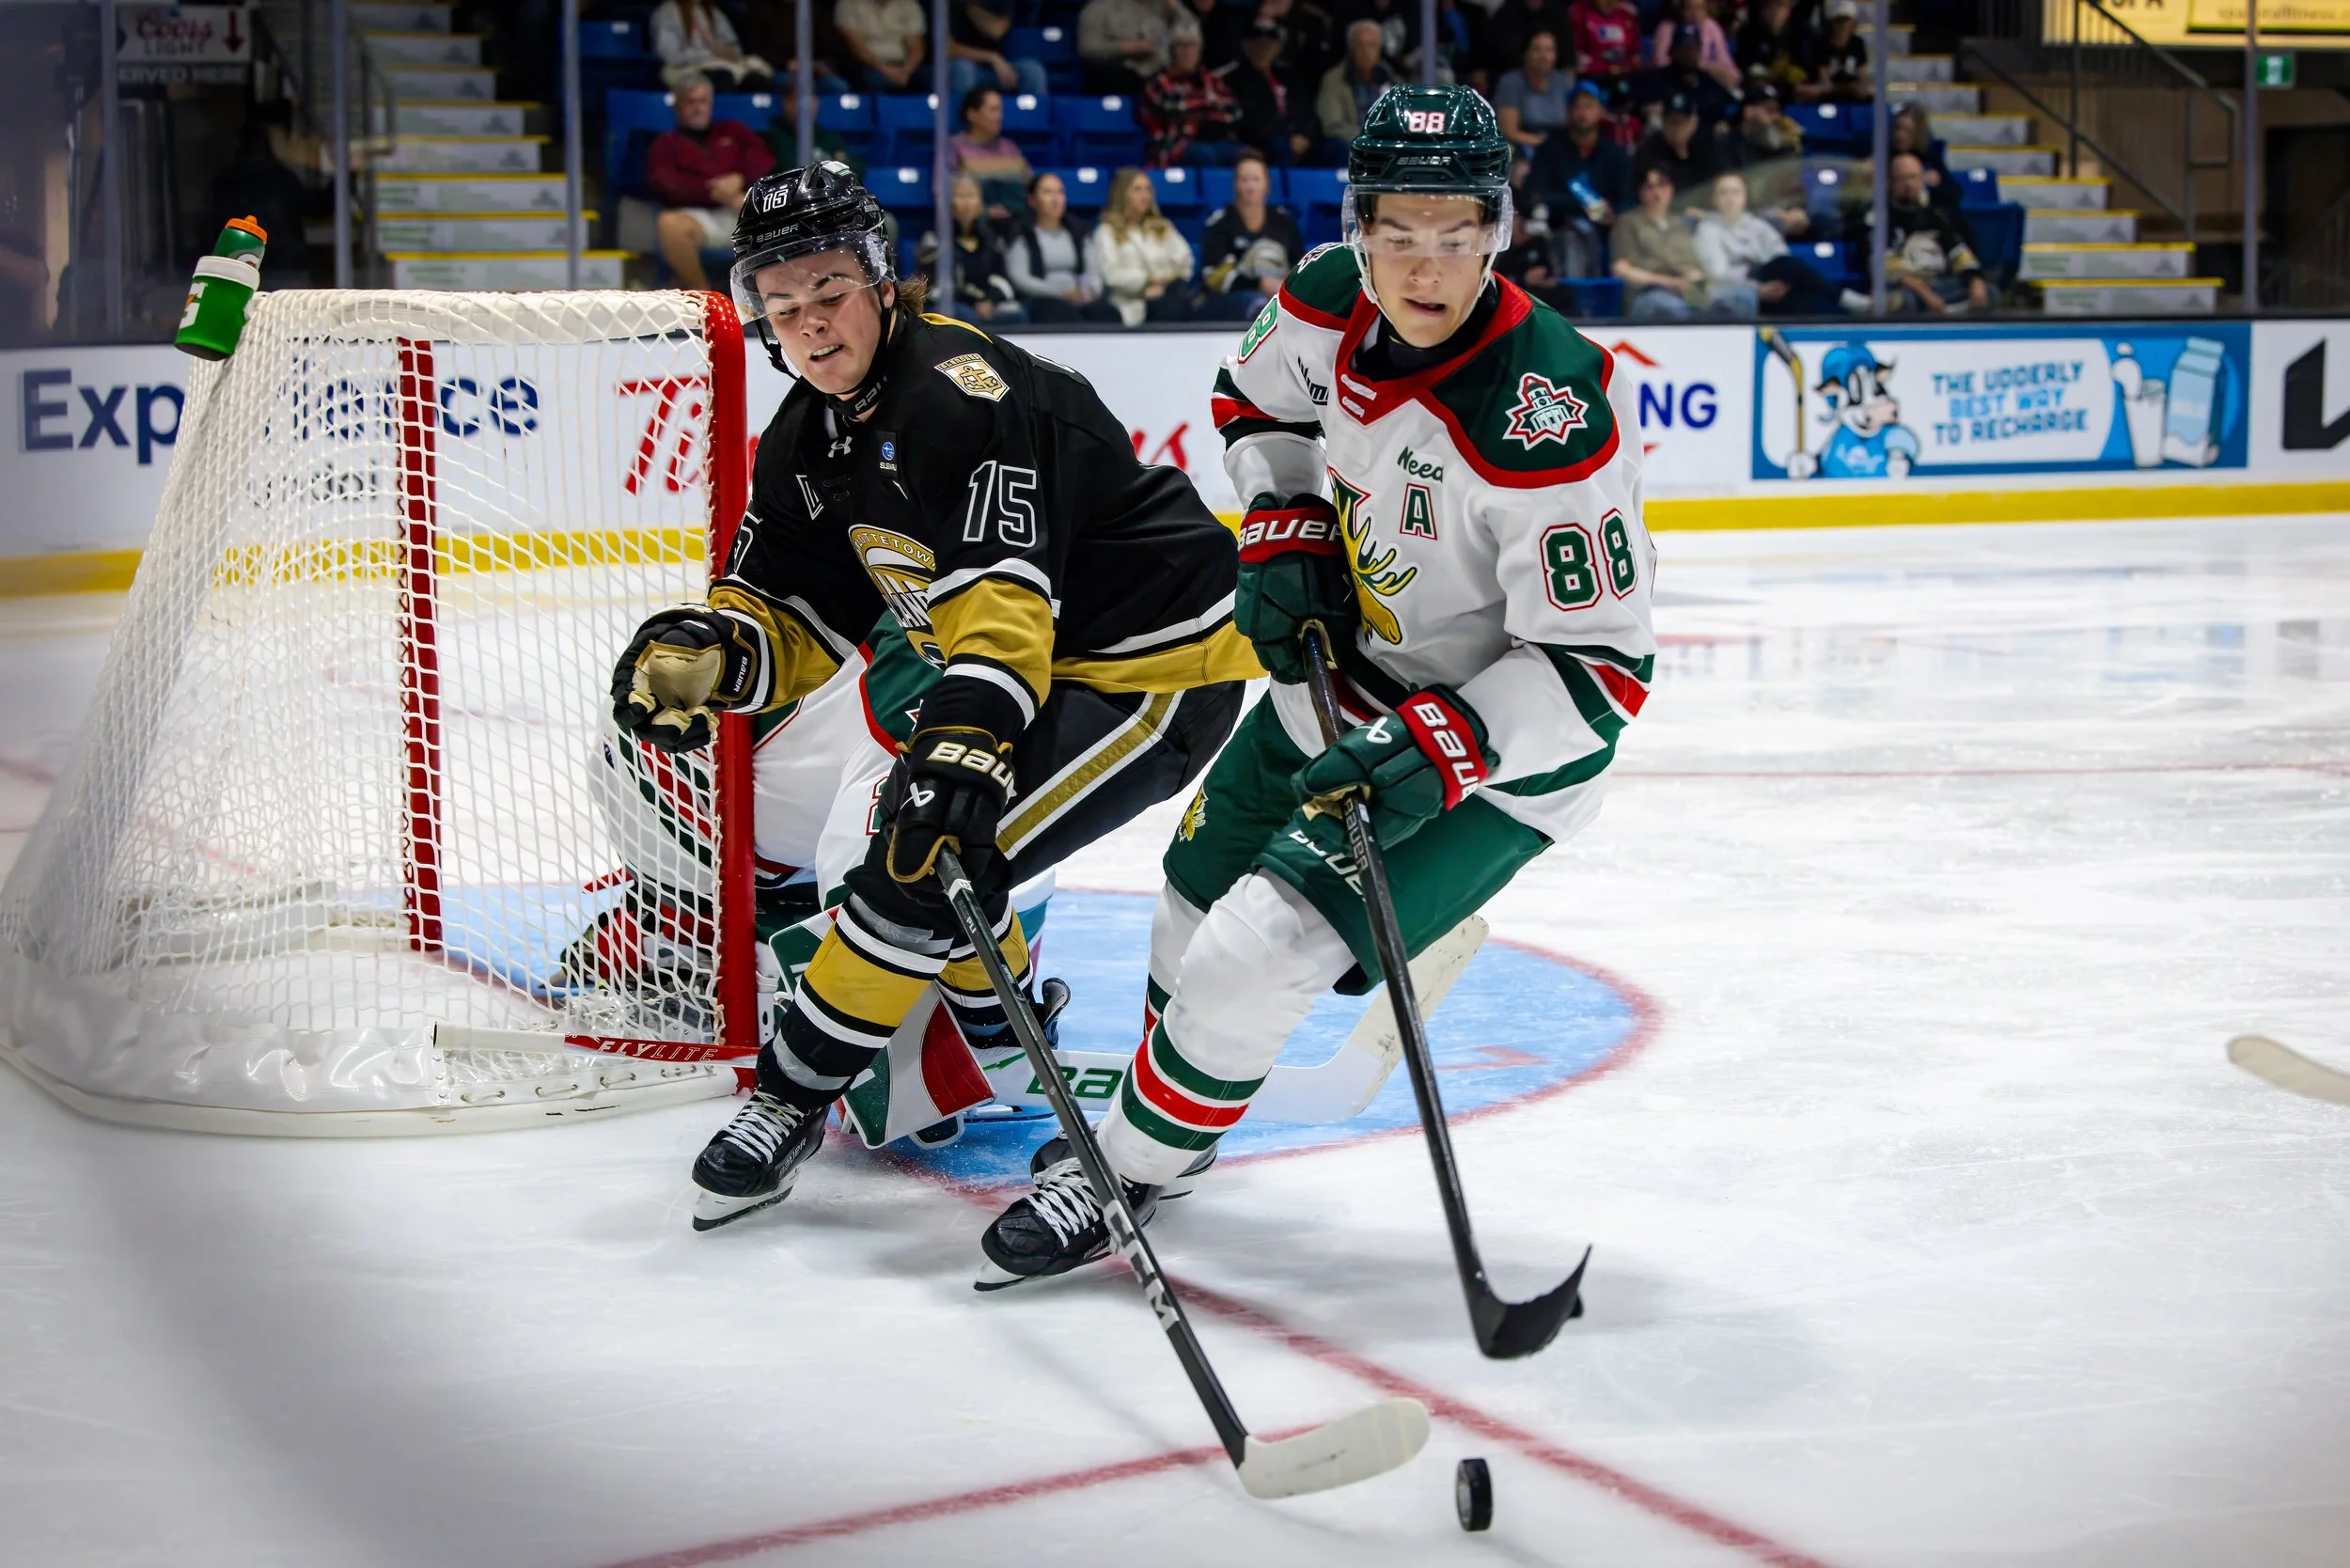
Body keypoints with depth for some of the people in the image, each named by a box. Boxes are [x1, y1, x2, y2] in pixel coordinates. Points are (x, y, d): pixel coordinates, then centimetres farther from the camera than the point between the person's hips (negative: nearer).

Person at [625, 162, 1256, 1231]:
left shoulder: (964, 390, -24)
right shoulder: (807, 438, 5)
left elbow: (1004, 591, -35)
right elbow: (792, 622, 4)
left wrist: (971, 731, -48)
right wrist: (701, 652, -17)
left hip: (1159, 669, -10)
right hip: (1047, 663, 10)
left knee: (929, 858, -18)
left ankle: (796, 1093, -3)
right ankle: (996, 1012, 40)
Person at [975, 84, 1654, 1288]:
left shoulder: (1549, 416, -34)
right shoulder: (1332, 302, -13)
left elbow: (1600, 666, -29)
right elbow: (1256, 399, 12)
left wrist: (1435, 753, -36)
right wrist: (1281, 539, -3)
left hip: (1500, 740, -7)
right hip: (1344, 680, 8)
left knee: (1264, 948, -15)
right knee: (1202, 885, 21)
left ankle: (1131, 1168, 9)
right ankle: (1154, 1097, 48)